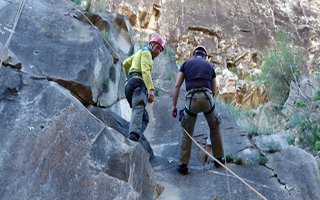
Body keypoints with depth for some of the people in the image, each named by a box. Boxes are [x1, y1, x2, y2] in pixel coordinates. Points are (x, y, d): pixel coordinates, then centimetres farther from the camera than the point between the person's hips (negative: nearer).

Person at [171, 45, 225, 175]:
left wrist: (174, 105, 13)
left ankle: (183, 165, 15)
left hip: (191, 99, 0)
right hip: (207, 97, 1)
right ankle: (219, 158, 32)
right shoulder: (209, 66, 24)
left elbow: (177, 86, 10)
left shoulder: (186, 64, 20)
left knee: (187, 132, 17)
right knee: (215, 128, 26)